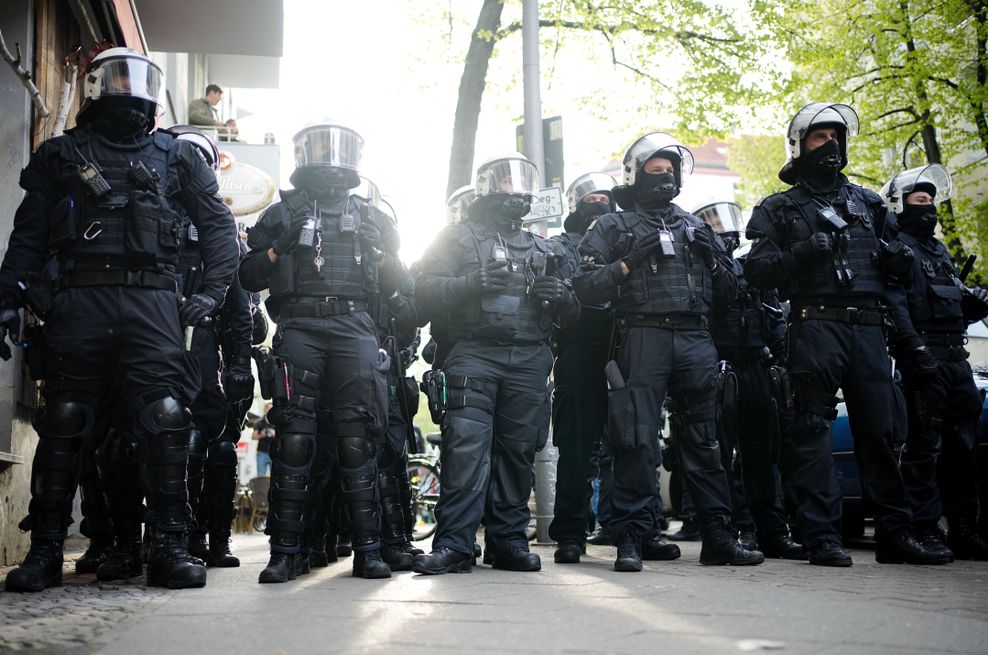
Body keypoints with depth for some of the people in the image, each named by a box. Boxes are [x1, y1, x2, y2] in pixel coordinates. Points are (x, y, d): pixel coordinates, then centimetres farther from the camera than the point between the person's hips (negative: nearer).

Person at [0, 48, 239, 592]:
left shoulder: (176, 157, 17)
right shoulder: (61, 155, 15)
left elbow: (218, 225, 17)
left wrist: (211, 291, 5)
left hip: (152, 302, 0)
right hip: (80, 299, 0)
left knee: (167, 422, -8)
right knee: (63, 423, -1)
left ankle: (169, 547, -3)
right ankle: (45, 549, 6)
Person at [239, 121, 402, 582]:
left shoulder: (371, 218, 23)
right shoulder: (282, 213, 17)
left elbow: (392, 285, 21)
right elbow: (248, 277, 11)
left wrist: (384, 257, 2)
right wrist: (277, 249, -5)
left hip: (356, 329, 1)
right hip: (299, 328, -1)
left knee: (358, 437, -4)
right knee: (294, 437, -8)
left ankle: (368, 549, -2)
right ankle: (285, 552, -6)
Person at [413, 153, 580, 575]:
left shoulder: (542, 249, 24)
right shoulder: (458, 237, 12)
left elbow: (570, 314, 22)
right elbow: (425, 288, -1)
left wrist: (562, 298, -1)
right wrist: (472, 283, -16)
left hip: (528, 360, 4)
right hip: (474, 354, -4)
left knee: (518, 451, 2)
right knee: (466, 448, -12)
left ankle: (509, 540, 9)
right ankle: (454, 545, -11)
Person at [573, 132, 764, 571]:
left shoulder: (695, 227, 23)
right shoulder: (613, 227, 12)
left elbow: (728, 291, 23)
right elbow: (587, 288, 1)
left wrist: (713, 258, 4)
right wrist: (629, 263, -9)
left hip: (695, 341, 4)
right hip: (642, 338, -4)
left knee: (704, 441, 4)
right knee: (637, 442, -9)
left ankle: (718, 537, 8)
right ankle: (631, 539, -4)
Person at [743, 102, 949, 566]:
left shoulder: (867, 202, 23)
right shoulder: (779, 209, 10)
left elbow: (891, 259, 28)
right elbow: (757, 271, -1)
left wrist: (896, 258, 4)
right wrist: (802, 252, -16)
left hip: (868, 326, 4)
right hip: (815, 324, -4)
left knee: (879, 429, 3)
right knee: (814, 431, -5)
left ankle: (894, 533, 8)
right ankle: (822, 536, -3)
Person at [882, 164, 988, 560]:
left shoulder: (938, 249, 27)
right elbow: (895, 304, -15)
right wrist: (915, 349, -25)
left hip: (956, 360, 9)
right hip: (924, 361, -9)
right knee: (924, 445, -8)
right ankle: (925, 529, -5)